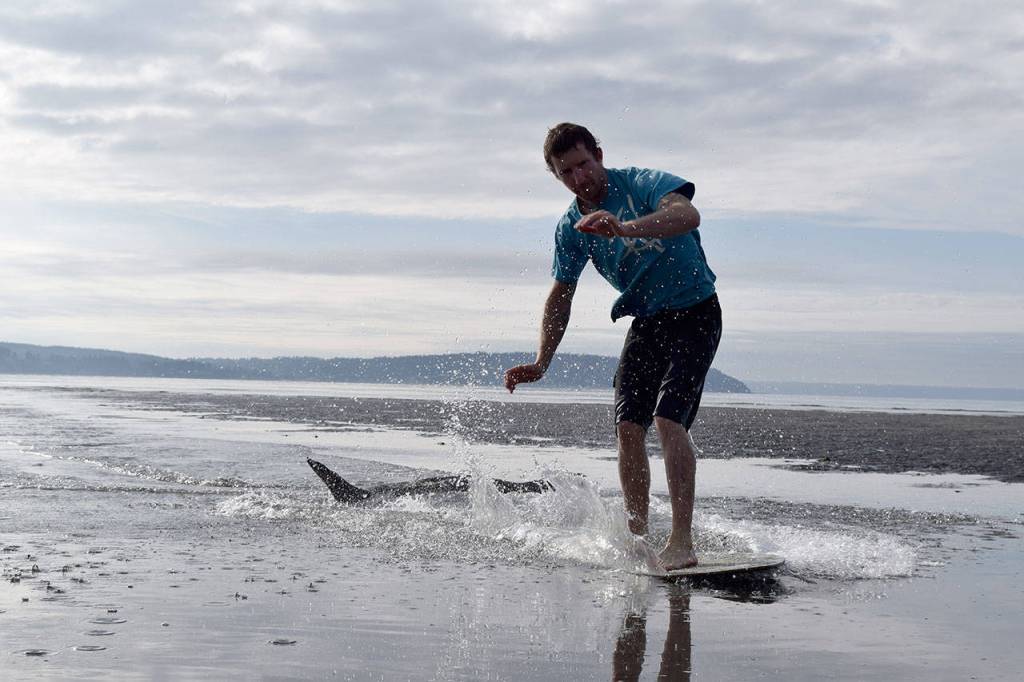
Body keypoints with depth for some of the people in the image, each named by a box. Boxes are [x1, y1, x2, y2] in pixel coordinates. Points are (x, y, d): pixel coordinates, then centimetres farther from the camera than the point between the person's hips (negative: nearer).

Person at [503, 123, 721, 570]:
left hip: (694, 314, -6)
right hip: (645, 322, 6)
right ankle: (637, 537, 7)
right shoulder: (571, 229, 3)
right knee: (627, 427, -4)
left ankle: (682, 541, -22)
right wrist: (541, 363, 2)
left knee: (668, 419, -21)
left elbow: (688, 216, -35)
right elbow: (561, 296, 11)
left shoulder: (643, 183, -14)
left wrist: (625, 228, -51)